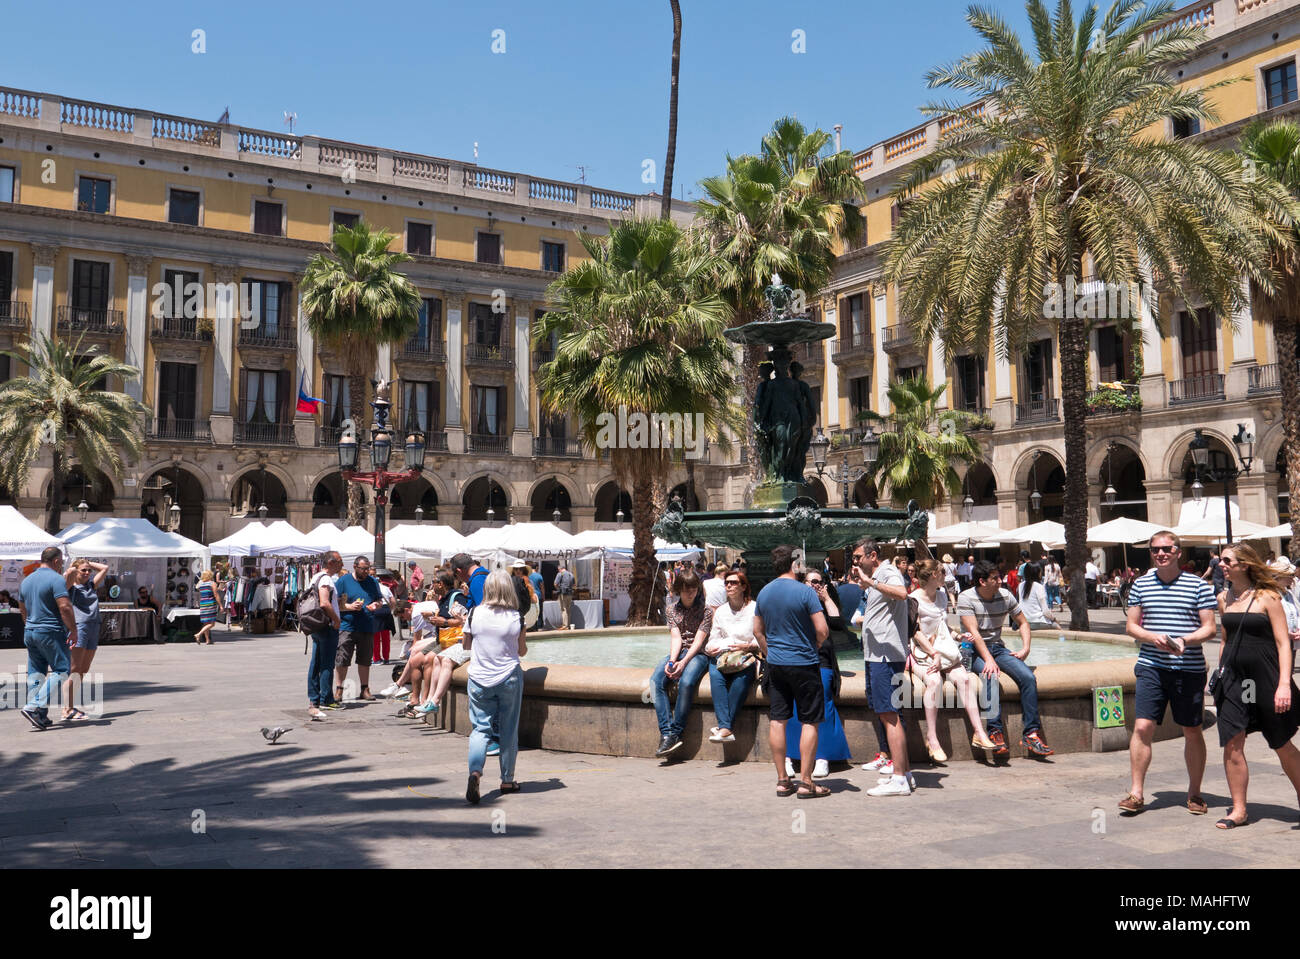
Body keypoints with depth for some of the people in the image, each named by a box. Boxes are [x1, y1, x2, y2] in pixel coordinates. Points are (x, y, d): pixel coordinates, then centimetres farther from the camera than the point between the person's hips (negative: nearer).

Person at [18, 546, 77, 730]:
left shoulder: (26, 580, 14)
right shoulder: (56, 579, -12)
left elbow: (23, 610, 22)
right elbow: (65, 607, -20)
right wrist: (73, 630, -13)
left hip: (30, 632, 8)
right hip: (51, 632, -8)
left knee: (35, 673, 10)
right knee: (60, 671, -2)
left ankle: (40, 717, 11)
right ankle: (33, 707, -14)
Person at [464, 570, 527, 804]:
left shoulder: (475, 614, -6)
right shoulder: (516, 618, -8)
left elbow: (466, 644, 7)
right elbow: (522, 651, 4)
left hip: (479, 679, 1)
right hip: (509, 679, 0)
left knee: (480, 728, 5)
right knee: (508, 730, 10)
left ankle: (475, 770, -19)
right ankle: (507, 780, 20)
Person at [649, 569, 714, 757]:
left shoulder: (705, 609, 2)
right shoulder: (672, 610, 14)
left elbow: (698, 640, -8)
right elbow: (676, 637, 2)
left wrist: (683, 662, -22)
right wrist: (671, 661, -17)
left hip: (698, 654, -4)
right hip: (677, 653, 4)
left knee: (686, 682, -34)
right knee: (656, 681, -25)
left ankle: (676, 733, -25)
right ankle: (666, 732, -30)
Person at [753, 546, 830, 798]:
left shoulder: (764, 593, 6)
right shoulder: (805, 592, -12)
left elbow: (757, 630, 13)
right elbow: (822, 630, -16)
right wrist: (816, 644, 4)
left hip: (775, 664, 6)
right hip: (804, 664, -6)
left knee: (777, 721, 8)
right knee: (810, 722, 3)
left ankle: (782, 781, 13)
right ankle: (806, 782, 3)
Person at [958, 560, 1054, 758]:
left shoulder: (1005, 596, 5)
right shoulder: (966, 598, -10)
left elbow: (1023, 623, 17)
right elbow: (974, 632, -18)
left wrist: (1025, 648, 1)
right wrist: (988, 659, -30)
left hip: (998, 648, 5)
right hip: (975, 651, -4)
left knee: (1028, 677, -20)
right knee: (991, 677, -35)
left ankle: (1031, 733, -17)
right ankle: (995, 732, -31)